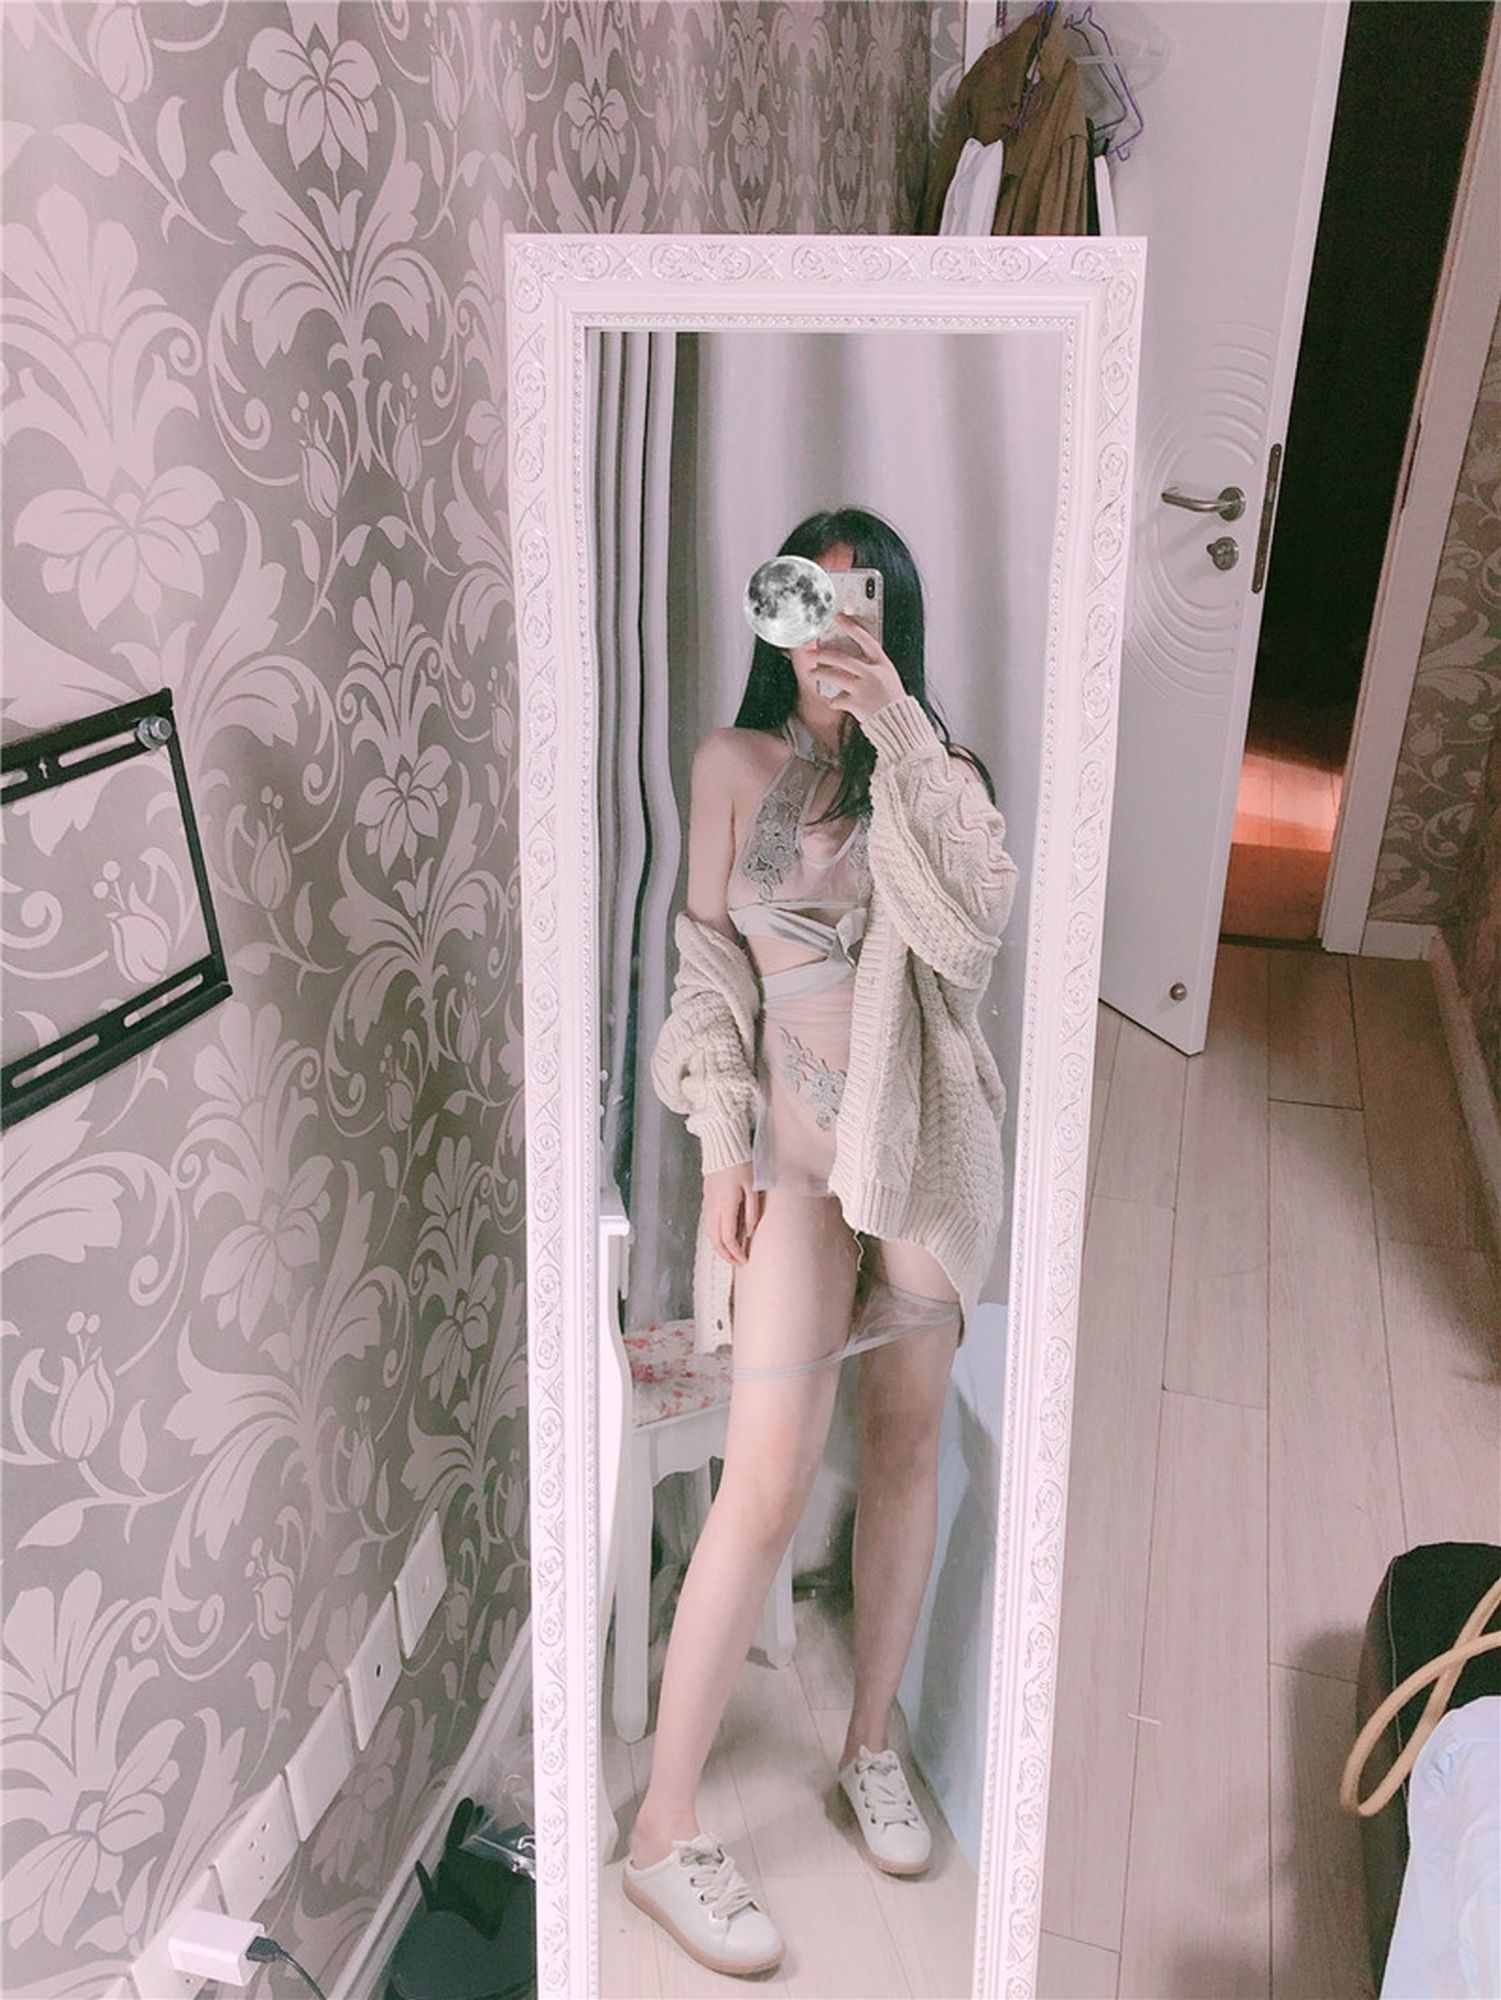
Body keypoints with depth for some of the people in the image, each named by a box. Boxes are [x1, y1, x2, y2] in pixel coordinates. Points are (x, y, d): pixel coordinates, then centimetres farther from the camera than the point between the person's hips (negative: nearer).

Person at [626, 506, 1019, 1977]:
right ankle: (664, 1830, 8)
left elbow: (984, 906, -14)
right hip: (799, 1146, -3)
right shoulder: (737, 765, 3)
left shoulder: (932, 768, 6)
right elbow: (705, 961, 2)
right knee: (767, 1483, -7)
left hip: (930, 1137, 3)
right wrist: (723, 1142, -5)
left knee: (907, 1444, 11)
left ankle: (870, 1745, 31)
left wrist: (897, 726, -22)